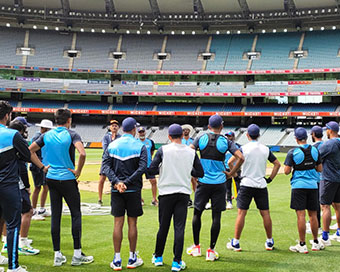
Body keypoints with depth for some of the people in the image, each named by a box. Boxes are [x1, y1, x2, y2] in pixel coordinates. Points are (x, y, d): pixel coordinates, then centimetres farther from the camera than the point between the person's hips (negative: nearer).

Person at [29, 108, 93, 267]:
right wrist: (78, 171, -12)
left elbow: (30, 151, 5)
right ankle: (77, 255, 5)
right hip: (68, 179, -5)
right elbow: (82, 153, -24)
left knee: (55, 216, 8)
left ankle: (57, 256, 11)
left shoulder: (47, 135, 5)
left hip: (51, 179, 5)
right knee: (76, 214, 5)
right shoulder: (71, 135, -9)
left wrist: (42, 167, 6)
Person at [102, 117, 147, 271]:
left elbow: (106, 166, -6)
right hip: (134, 190, -2)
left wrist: (116, 182, -14)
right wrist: (127, 182, -14)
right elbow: (142, 168, -15)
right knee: (132, 223, 6)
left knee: (118, 223, 4)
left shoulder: (112, 145, 5)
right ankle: (132, 259, 14)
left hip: (116, 190, 2)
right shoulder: (140, 146, -3)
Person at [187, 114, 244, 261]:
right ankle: (211, 250, 4)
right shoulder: (225, 141, -1)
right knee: (216, 216, 3)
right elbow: (240, 158, -10)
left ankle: (196, 246, 21)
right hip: (219, 183, -1)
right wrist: (231, 173, 1)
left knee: (197, 213, 15)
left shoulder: (201, 138, 2)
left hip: (203, 182, 1)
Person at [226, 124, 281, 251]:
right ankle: (270, 242, 16)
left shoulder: (244, 148, -6)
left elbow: (230, 162, -13)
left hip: (246, 184, -3)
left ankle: (236, 243, 1)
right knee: (265, 213, 8)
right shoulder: (265, 149, 5)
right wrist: (270, 178, 15)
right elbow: (277, 164, 11)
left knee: (241, 213, 0)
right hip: (261, 185, 3)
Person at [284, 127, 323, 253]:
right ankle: (316, 243, 20)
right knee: (313, 214, 11)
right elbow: (320, 169, 10)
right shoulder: (315, 150, 3)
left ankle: (302, 245, -3)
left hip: (298, 185, -4)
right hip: (312, 185, 4)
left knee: (301, 214, -4)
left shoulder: (293, 152, -9)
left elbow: (286, 171, -9)